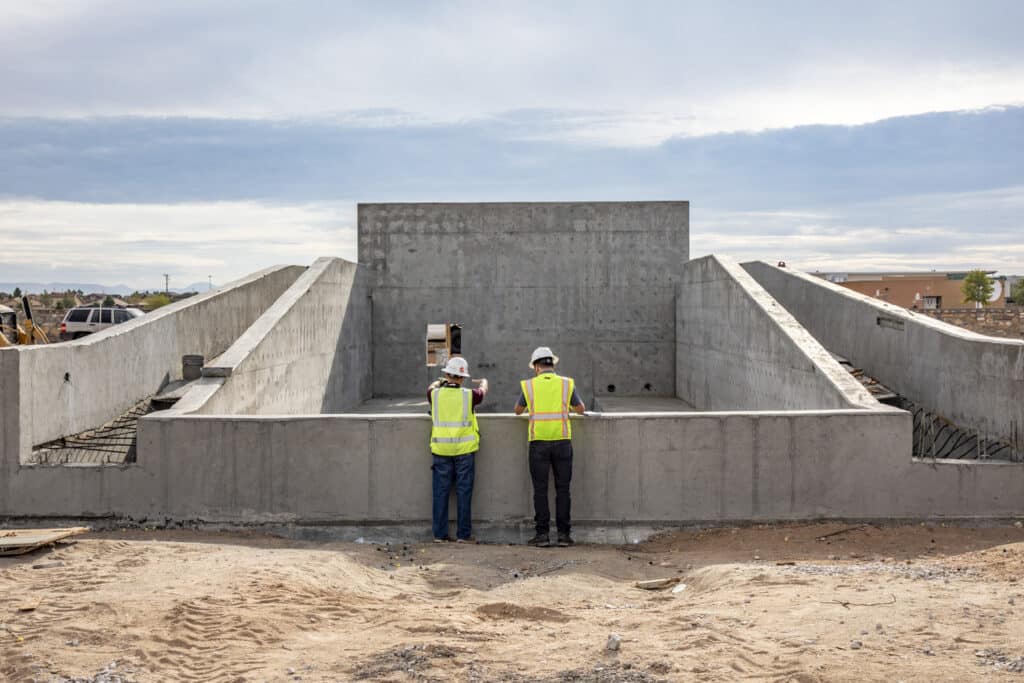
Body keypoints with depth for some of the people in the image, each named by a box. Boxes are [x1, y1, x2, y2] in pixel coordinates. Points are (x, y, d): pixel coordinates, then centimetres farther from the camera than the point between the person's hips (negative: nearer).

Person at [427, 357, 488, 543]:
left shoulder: (435, 394, -3)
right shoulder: (468, 395, -6)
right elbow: (483, 391, 17)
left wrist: (439, 382, 47)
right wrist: (483, 382, 41)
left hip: (441, 450, 2)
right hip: (464, 450, -2)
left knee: (441, 492, 7)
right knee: (463, 492, 3)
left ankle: (439, 534, 10)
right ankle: (463, 534, 5)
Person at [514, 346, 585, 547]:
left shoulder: (529, 385, 2)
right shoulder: (567, 384, 2)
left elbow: (518, 411, 17)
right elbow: (580, 409, 15)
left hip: (538, 443, 0)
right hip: (562, 441, 1)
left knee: (540, 489, 5)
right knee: (562, 489, 6)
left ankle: (543, 534, 4)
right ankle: (564, 533, 6)